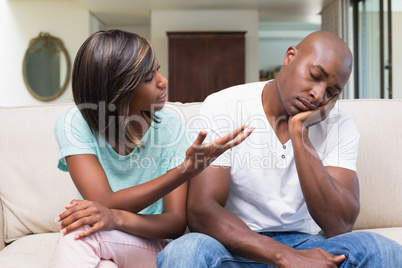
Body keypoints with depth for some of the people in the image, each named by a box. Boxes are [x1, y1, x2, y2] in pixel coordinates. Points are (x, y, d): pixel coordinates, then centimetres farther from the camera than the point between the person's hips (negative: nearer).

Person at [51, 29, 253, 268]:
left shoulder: (170, 127, -11)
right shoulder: (74, 125, -13)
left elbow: (177, 222, -13)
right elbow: (106, 203, -24)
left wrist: (116, 218, -34)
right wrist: (187, 170, -35)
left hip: (150, 245, -1)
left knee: (80, 234, -31)